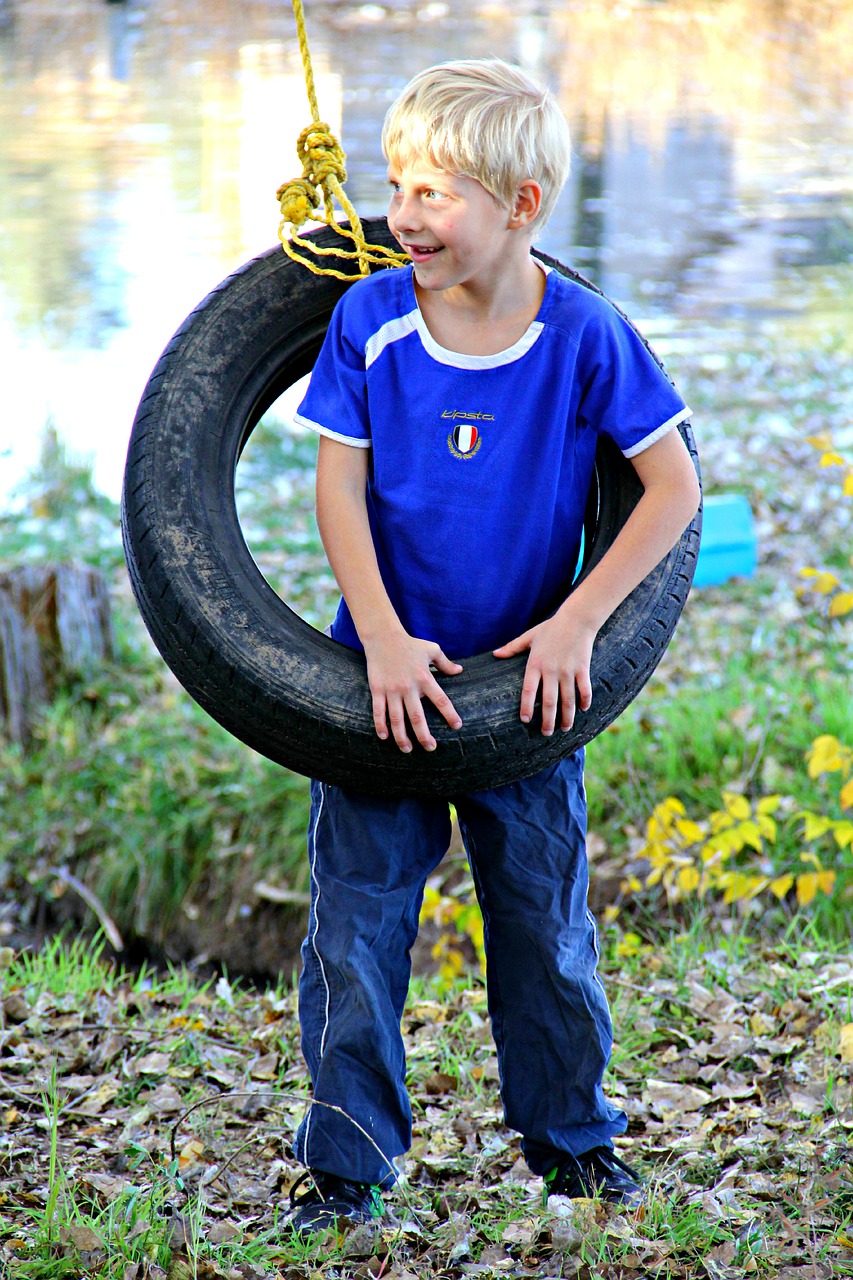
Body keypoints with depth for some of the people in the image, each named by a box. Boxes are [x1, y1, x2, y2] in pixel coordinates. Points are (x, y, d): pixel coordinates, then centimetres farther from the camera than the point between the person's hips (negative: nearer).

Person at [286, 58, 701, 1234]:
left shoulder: (584, 334, -12)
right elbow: (339, 485, -7)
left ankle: (573, 1138, 30)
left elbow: (676, 489, -10)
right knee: (356, 926, 1)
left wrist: (577, 622, -17)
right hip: (387, 677, 1)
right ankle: (346, 1160, 14)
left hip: (525, 682, 0)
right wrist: (385, 639, -17)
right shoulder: (369, 321, -8)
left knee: (546, 926, 11)